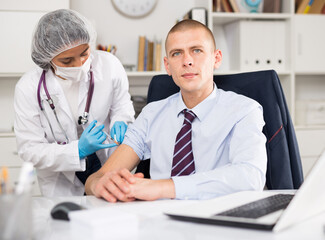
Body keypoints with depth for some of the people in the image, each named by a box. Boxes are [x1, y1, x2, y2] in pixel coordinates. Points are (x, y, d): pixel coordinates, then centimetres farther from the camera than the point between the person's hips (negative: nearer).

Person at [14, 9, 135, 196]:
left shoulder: (109, 65, -10)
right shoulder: (28, 88, -15)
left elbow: (122, 106, 8)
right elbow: (30, 150, -13)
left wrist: (119, 122, -15)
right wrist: (79, 150, -25)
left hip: (108, 171, 1)